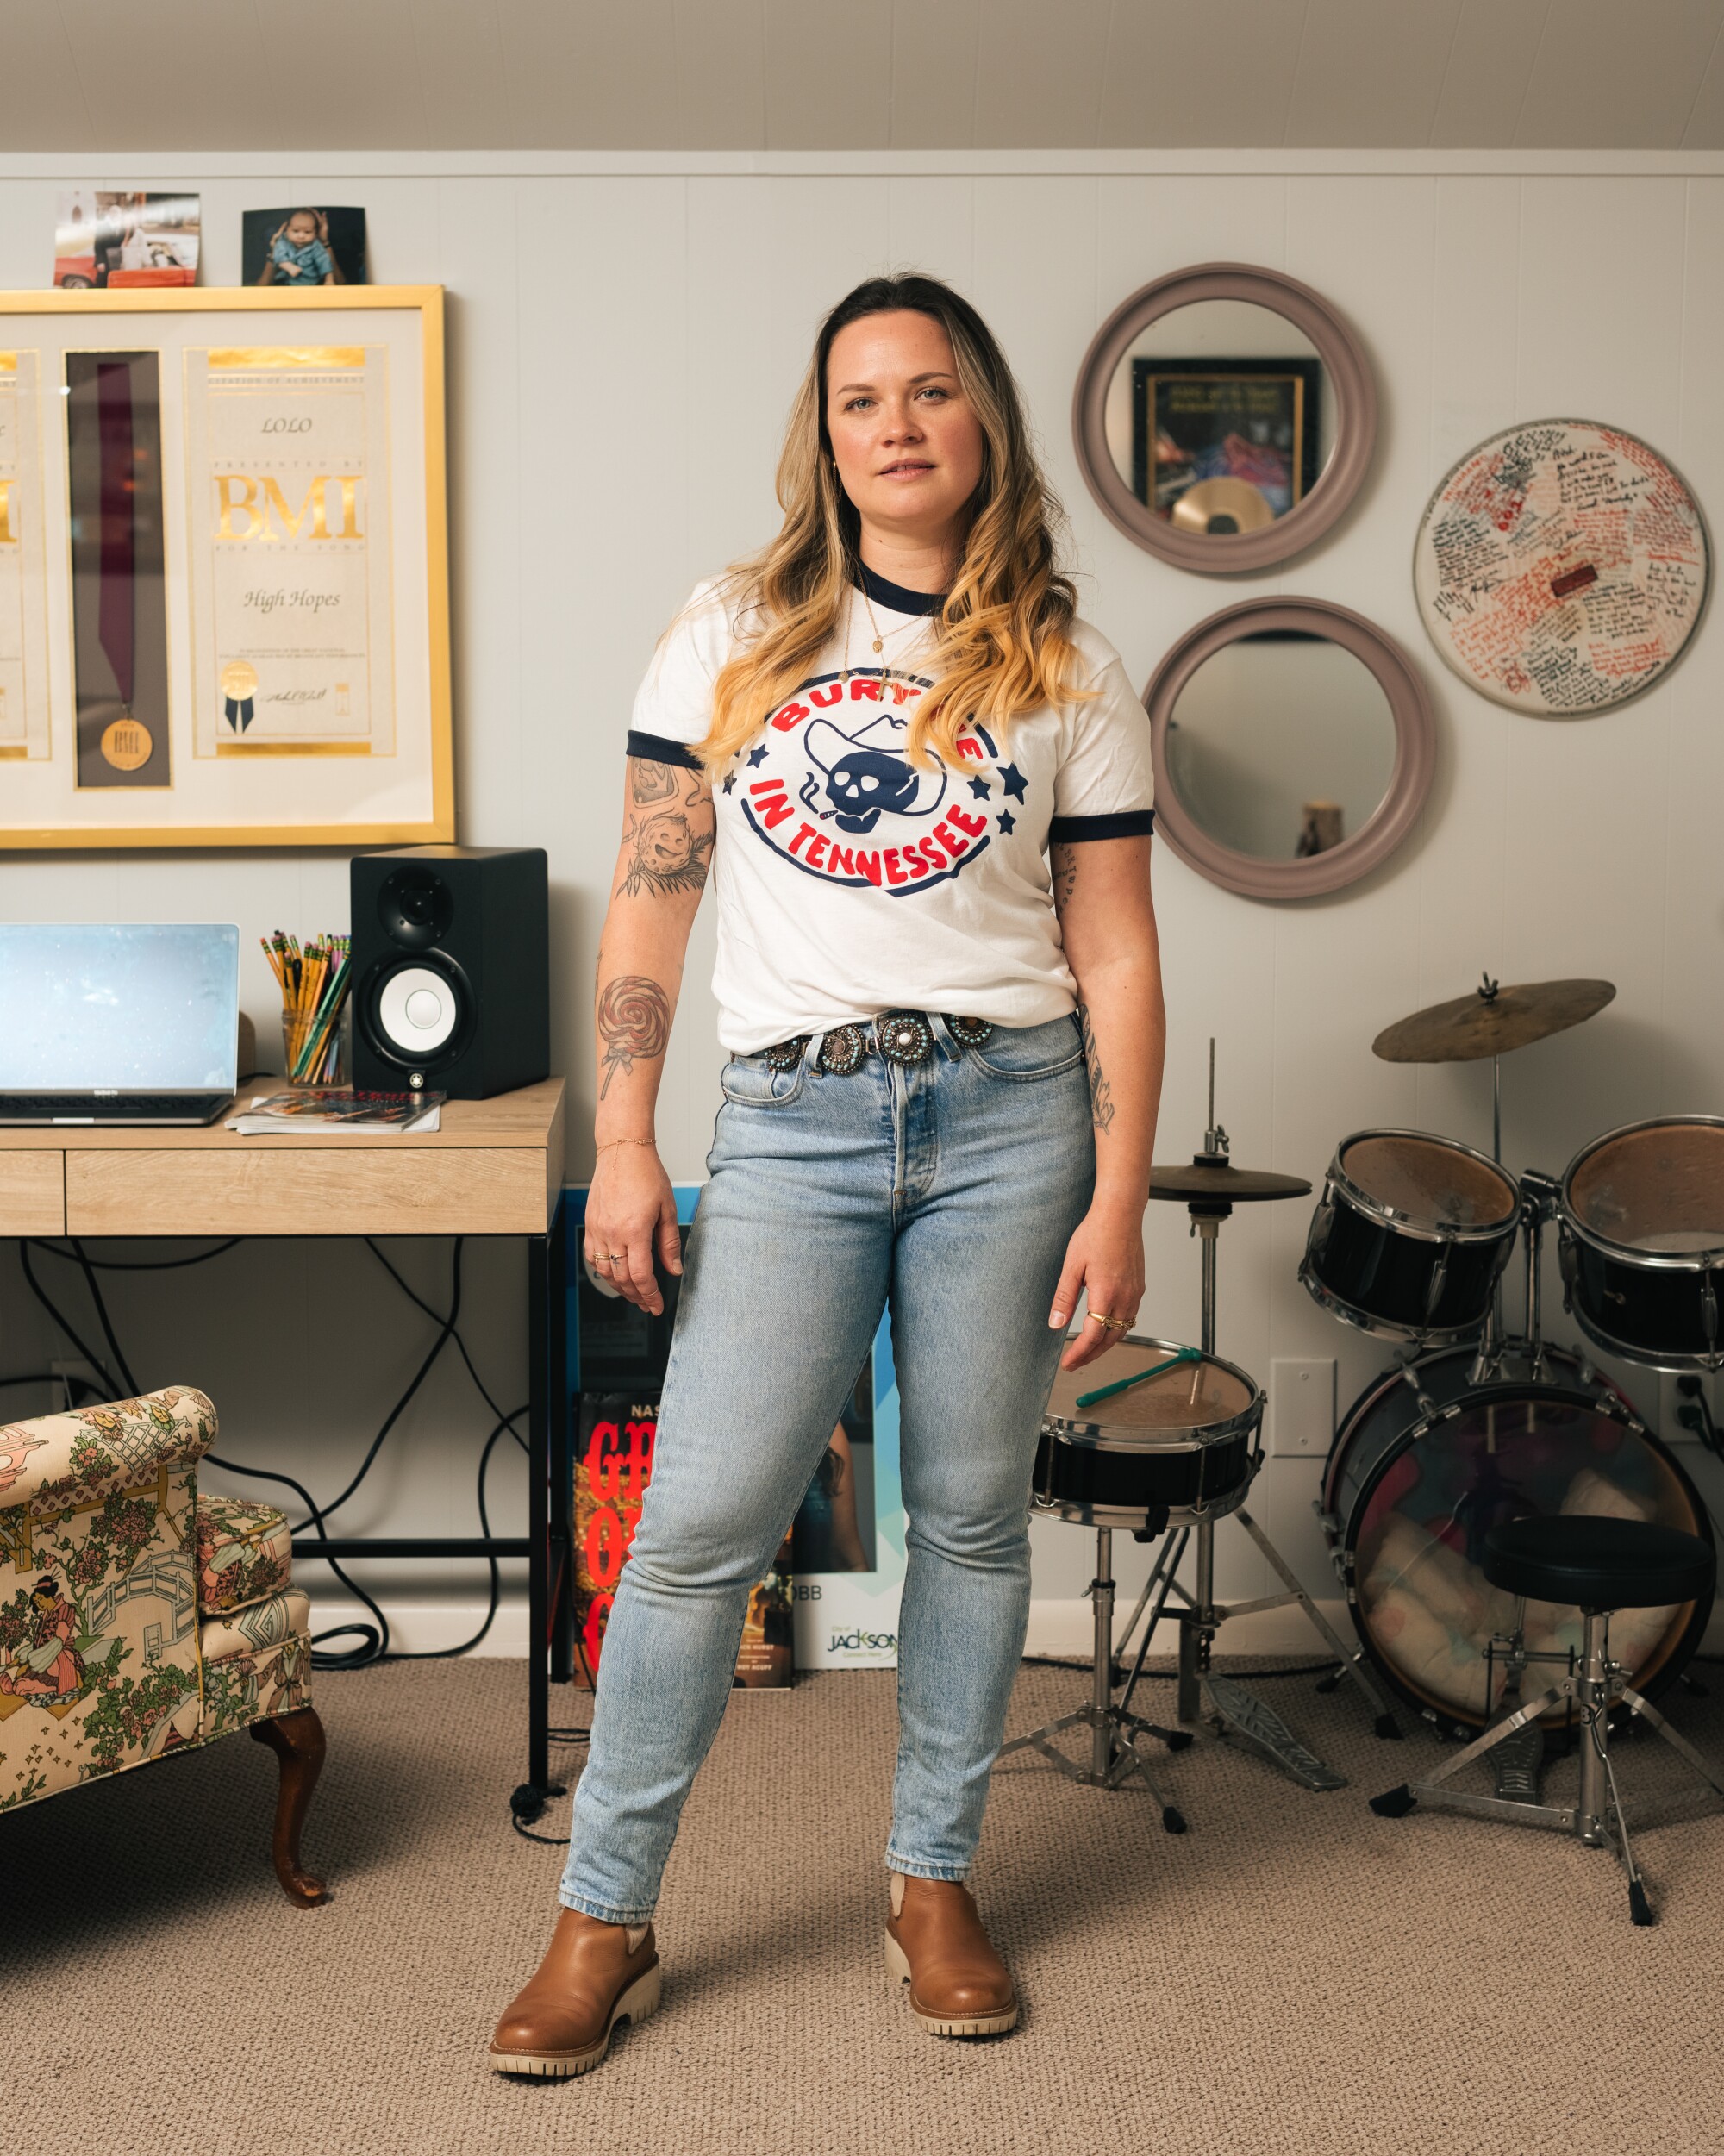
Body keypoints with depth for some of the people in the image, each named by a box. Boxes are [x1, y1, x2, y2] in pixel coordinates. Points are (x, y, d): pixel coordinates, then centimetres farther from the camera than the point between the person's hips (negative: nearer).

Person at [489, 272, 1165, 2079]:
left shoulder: (1067, 676, 7)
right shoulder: (734, 636, 8)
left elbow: (1117, 958, 4)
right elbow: (648, 905, 6)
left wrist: (1118, 1202, -2)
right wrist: (623, 1148, 0)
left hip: (1007, 1115, 1)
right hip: (793, 1119, 0)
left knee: (972, 1516, 7)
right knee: (698, 1522, -4)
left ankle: (933, 1879, 26)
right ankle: (602, 1919, 11)